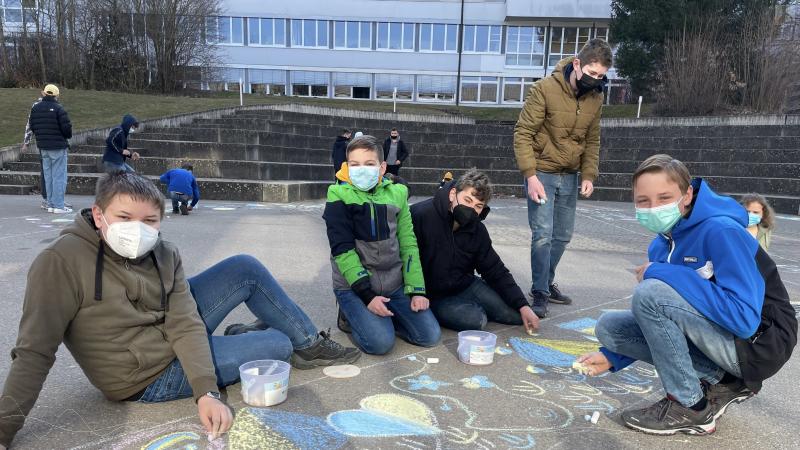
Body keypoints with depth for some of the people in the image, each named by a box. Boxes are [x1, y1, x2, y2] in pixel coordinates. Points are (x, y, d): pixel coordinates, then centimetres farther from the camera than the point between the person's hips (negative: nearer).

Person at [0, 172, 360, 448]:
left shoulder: (164, 255, -10)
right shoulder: (62, 261, -27)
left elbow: (186, 325, -16)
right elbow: (34, 352, -24)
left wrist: (207, 392, -28)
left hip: (174, 331, 6)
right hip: (153, 376, -5)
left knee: (245, 268, -4)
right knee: (279, 344, -7)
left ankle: (310, 343, 14)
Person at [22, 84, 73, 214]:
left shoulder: (35, 108, 6)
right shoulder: (58, 108, -13)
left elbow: (31, 126, 9)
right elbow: (67, 127, -15)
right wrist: (67, 136, 5)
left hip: (43, 146, 6)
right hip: (58, 146, -6)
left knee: (48, 175, 14)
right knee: (59, 176, -3)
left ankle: (50, 203, 18)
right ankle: (59, 206, -4)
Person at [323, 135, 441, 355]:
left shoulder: (396, 193, 5)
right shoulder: (340, 197, -7)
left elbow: (408, 244, 5)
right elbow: (342, 250, -12)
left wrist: (416, 289, -3)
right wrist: (367, 295, -19)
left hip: (394, 283, 4)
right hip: (354, 285, -4)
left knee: (430, 335, -5)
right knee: (380, 342, -23)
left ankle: (382, 316, 17)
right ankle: (351, 315, 8)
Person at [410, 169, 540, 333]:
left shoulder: (477, 230, -2)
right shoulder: (420, 215, -22)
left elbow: (496, 271, 1)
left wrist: (523, 306, -7)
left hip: (466, 285, 6)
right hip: (434, 294, -6)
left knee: (516, 315, -3)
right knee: (475, 319, -28)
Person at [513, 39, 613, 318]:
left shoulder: (595, 98, 2)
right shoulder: (545, 89, -15)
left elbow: (592, 140, 11)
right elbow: (523, 133, -15)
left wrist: (589, 175, 0)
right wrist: (530, 175, -22)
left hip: (570, 177, 6)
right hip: (542, 173, -6)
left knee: (562, 235, 11)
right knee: (543, 234, -10)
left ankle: (547, 283, 27)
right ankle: (540, 293, 2)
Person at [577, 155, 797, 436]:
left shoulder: (721, 232, -22)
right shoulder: (661, 246, 2)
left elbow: (745, 319, -32)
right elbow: (657, 318, 12)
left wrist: (661, 273, -26)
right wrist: (613, 355, 0)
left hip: (759, 343, -8)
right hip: (716, 333, 8)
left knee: (649, 293, -27)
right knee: (608, 326, -1)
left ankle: (691, 407, -11)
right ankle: (720, 382, 0)